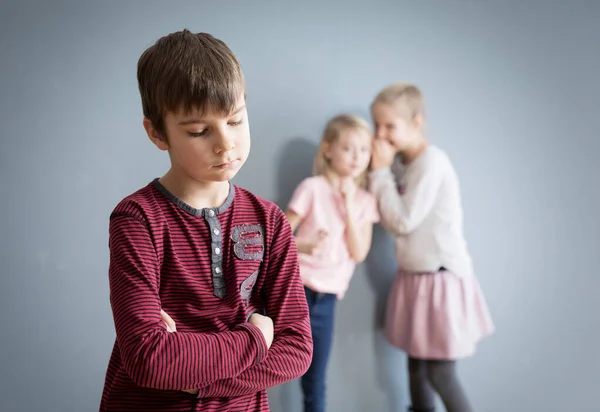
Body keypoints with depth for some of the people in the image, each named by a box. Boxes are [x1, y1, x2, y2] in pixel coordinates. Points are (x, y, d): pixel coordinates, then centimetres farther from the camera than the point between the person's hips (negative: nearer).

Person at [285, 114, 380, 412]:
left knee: (315, 381, 13)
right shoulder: (313, 188, -7)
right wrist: (303, 245, -27)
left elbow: (359, 253, -5)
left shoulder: (365, 201, 6)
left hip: (326, 298, 4)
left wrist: (349, 205, -11)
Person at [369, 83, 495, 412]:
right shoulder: (400, 162, 7)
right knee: (416, 367, 15)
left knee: (441, 375, -3)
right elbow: (391, 219, 5)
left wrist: (381, 171, -15)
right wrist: (380, 170, -4)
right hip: (414, 277, 8)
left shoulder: (431, 161, -20)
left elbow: (403, 220, -20)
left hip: (441, 278, -8)